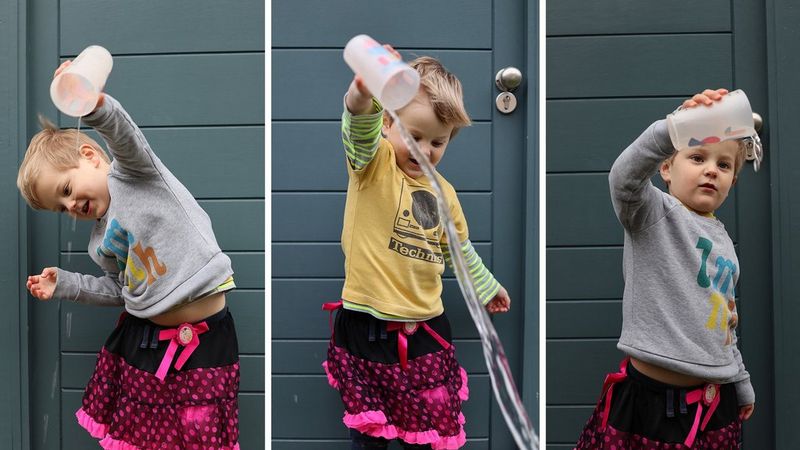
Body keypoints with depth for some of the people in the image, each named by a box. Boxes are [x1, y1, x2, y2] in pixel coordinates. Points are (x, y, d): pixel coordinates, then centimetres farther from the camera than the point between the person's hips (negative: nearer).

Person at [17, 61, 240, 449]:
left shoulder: (133, 171, -3)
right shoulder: (102, 241, 15)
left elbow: (125, 136, -25)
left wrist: (95, 106, -46)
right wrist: (64, 284, 16)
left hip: (204, 335, -7)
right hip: (143, 337, 8)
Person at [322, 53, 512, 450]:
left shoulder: (444, 192, 10)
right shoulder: (373, 162, -5)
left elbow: (460, 249, 25)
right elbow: (359, 133, -30)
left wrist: (487, 286, 35)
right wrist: (362, 97, -51)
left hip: (426, 328, 4)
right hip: (367, 325, -4)